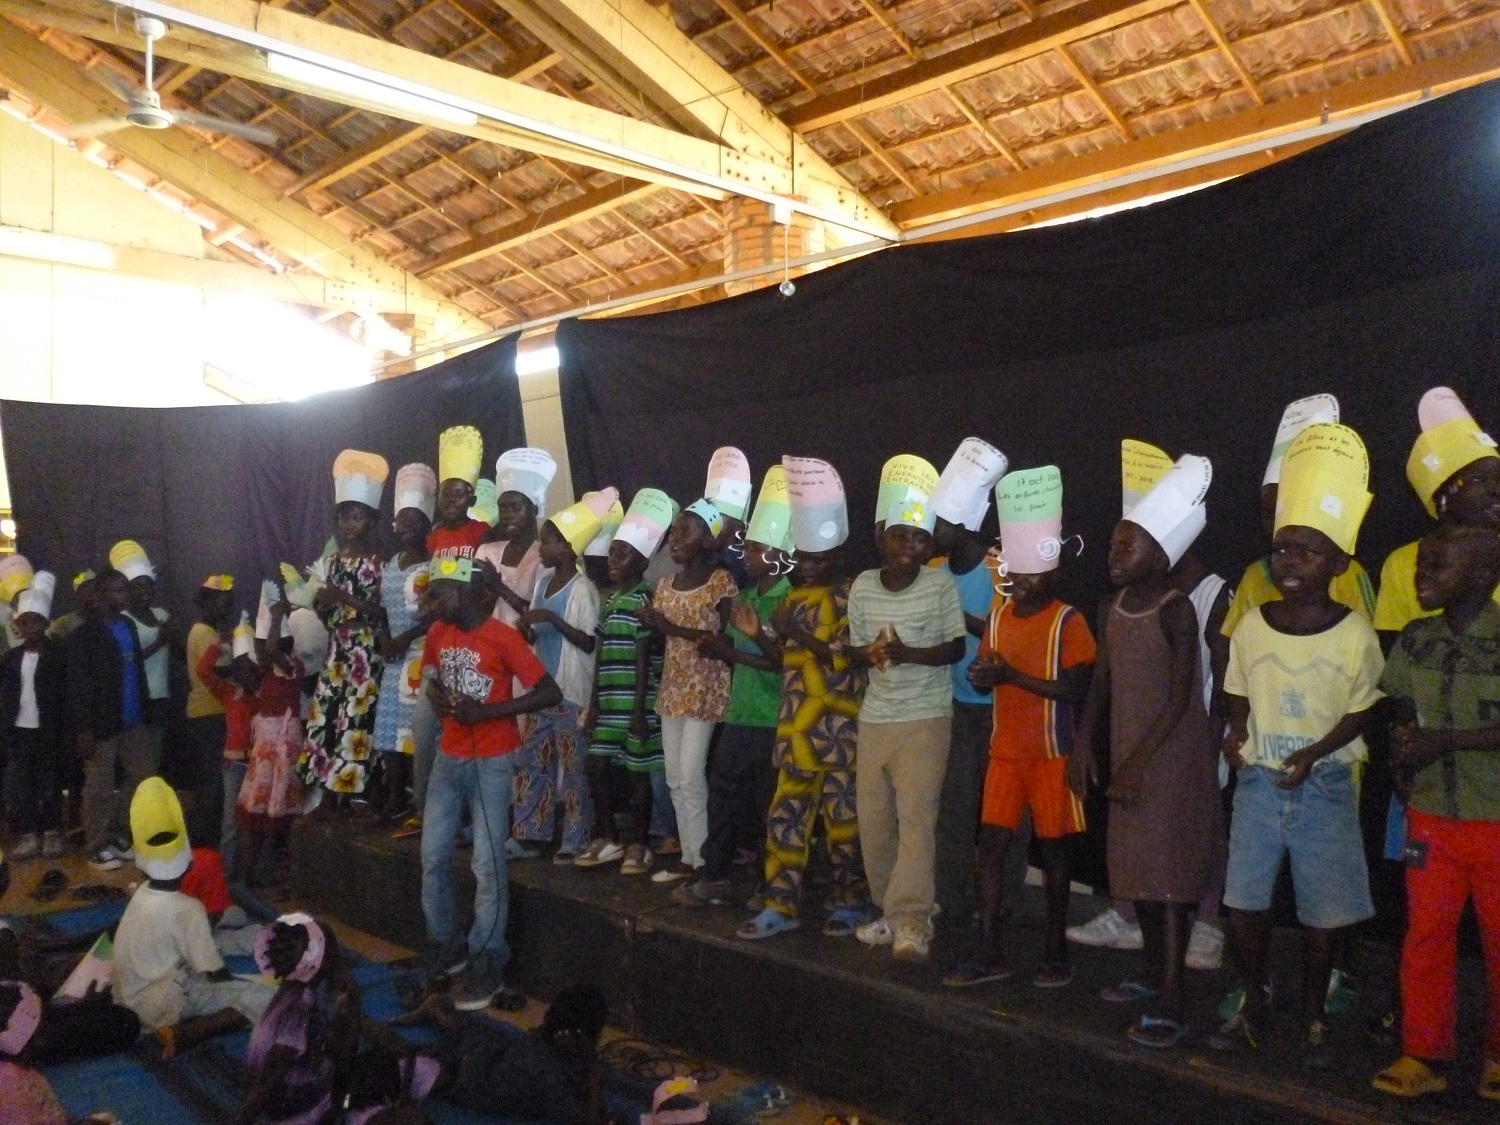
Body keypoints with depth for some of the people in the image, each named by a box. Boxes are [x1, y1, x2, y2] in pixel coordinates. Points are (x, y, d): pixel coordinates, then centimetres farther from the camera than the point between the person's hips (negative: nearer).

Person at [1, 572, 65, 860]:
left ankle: (52, 833, 14)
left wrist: (62, 731, -13)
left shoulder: (58, 654, -4)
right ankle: (27, 836, 14)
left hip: (48, 731, -4)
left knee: (50, 785, 4)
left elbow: (64, 695, -7)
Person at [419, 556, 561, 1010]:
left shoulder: (503, 637, -17)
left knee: (488, 865, -2)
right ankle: (444, 948, 26)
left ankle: (486, 963, 9)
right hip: (448, 758, 7)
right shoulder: (438, 633, 4)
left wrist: (486, 711, -22)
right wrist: (437, 698, -2)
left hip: (491, 762, -6)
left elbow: (550, 693, -18)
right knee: (433, 857, 9)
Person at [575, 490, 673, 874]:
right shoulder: (608, 599, 12)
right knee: (597, 767, 10)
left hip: (633, 703, -7)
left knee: (637, 771, 3)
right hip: (608, 702, 7)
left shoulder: (645, 600, -10)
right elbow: (601, 656, 14)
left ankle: (637, 845, 14)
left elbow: (644, 658, -13)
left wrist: (639, 709, -15)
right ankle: (606, 839, 24)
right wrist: (594, 703, 12)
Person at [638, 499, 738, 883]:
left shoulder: (722, 582, -10)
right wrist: (651, 623, -5)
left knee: (691, 777, -7)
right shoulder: (666, 584, 11)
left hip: (706, 691, -7)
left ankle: (700, 859, 5)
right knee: (675, 779, 9)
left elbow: (726, 638, -14)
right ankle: (688, 855, 19)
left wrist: (675, 629, -19)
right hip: (672, 690, 7)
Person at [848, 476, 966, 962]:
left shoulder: (941, 585, -7)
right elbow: (855, 650, 8)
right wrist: (872, 654, -16)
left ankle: (911, 920, -6)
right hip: (874, 716, 4)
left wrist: (909, 654, -22)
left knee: (916, 816, -10)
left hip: (926, 717, -4)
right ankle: (890, 910, 22)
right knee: (872, 819, 8)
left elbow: (956, 648, -6)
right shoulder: (862, 586, 2)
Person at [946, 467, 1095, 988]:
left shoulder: (1068, 621, -10)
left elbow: (1075, 690, -16)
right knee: (991, 845, 3)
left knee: (1052, 849, 6)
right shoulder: (997, 616, 8)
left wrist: (1013, 675, -20)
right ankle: (989, 953, 10)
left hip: (1051, 754, -5)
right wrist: (982, 674, -10)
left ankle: (1056, 951, 19)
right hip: (1004, 751, 5)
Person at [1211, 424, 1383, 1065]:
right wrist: (1235, 734, -10)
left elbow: (1359, 713, -4)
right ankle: (1255, 1004, 27)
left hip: (1324, 786, -2)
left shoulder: (1354, 634, -9)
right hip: (1257, 782, 2)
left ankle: (1312, 1018, 27)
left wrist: (1312, 754, -18)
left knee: (1321, 913, 7)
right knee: (1244, 902, 5)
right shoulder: (1251, 625, -1)